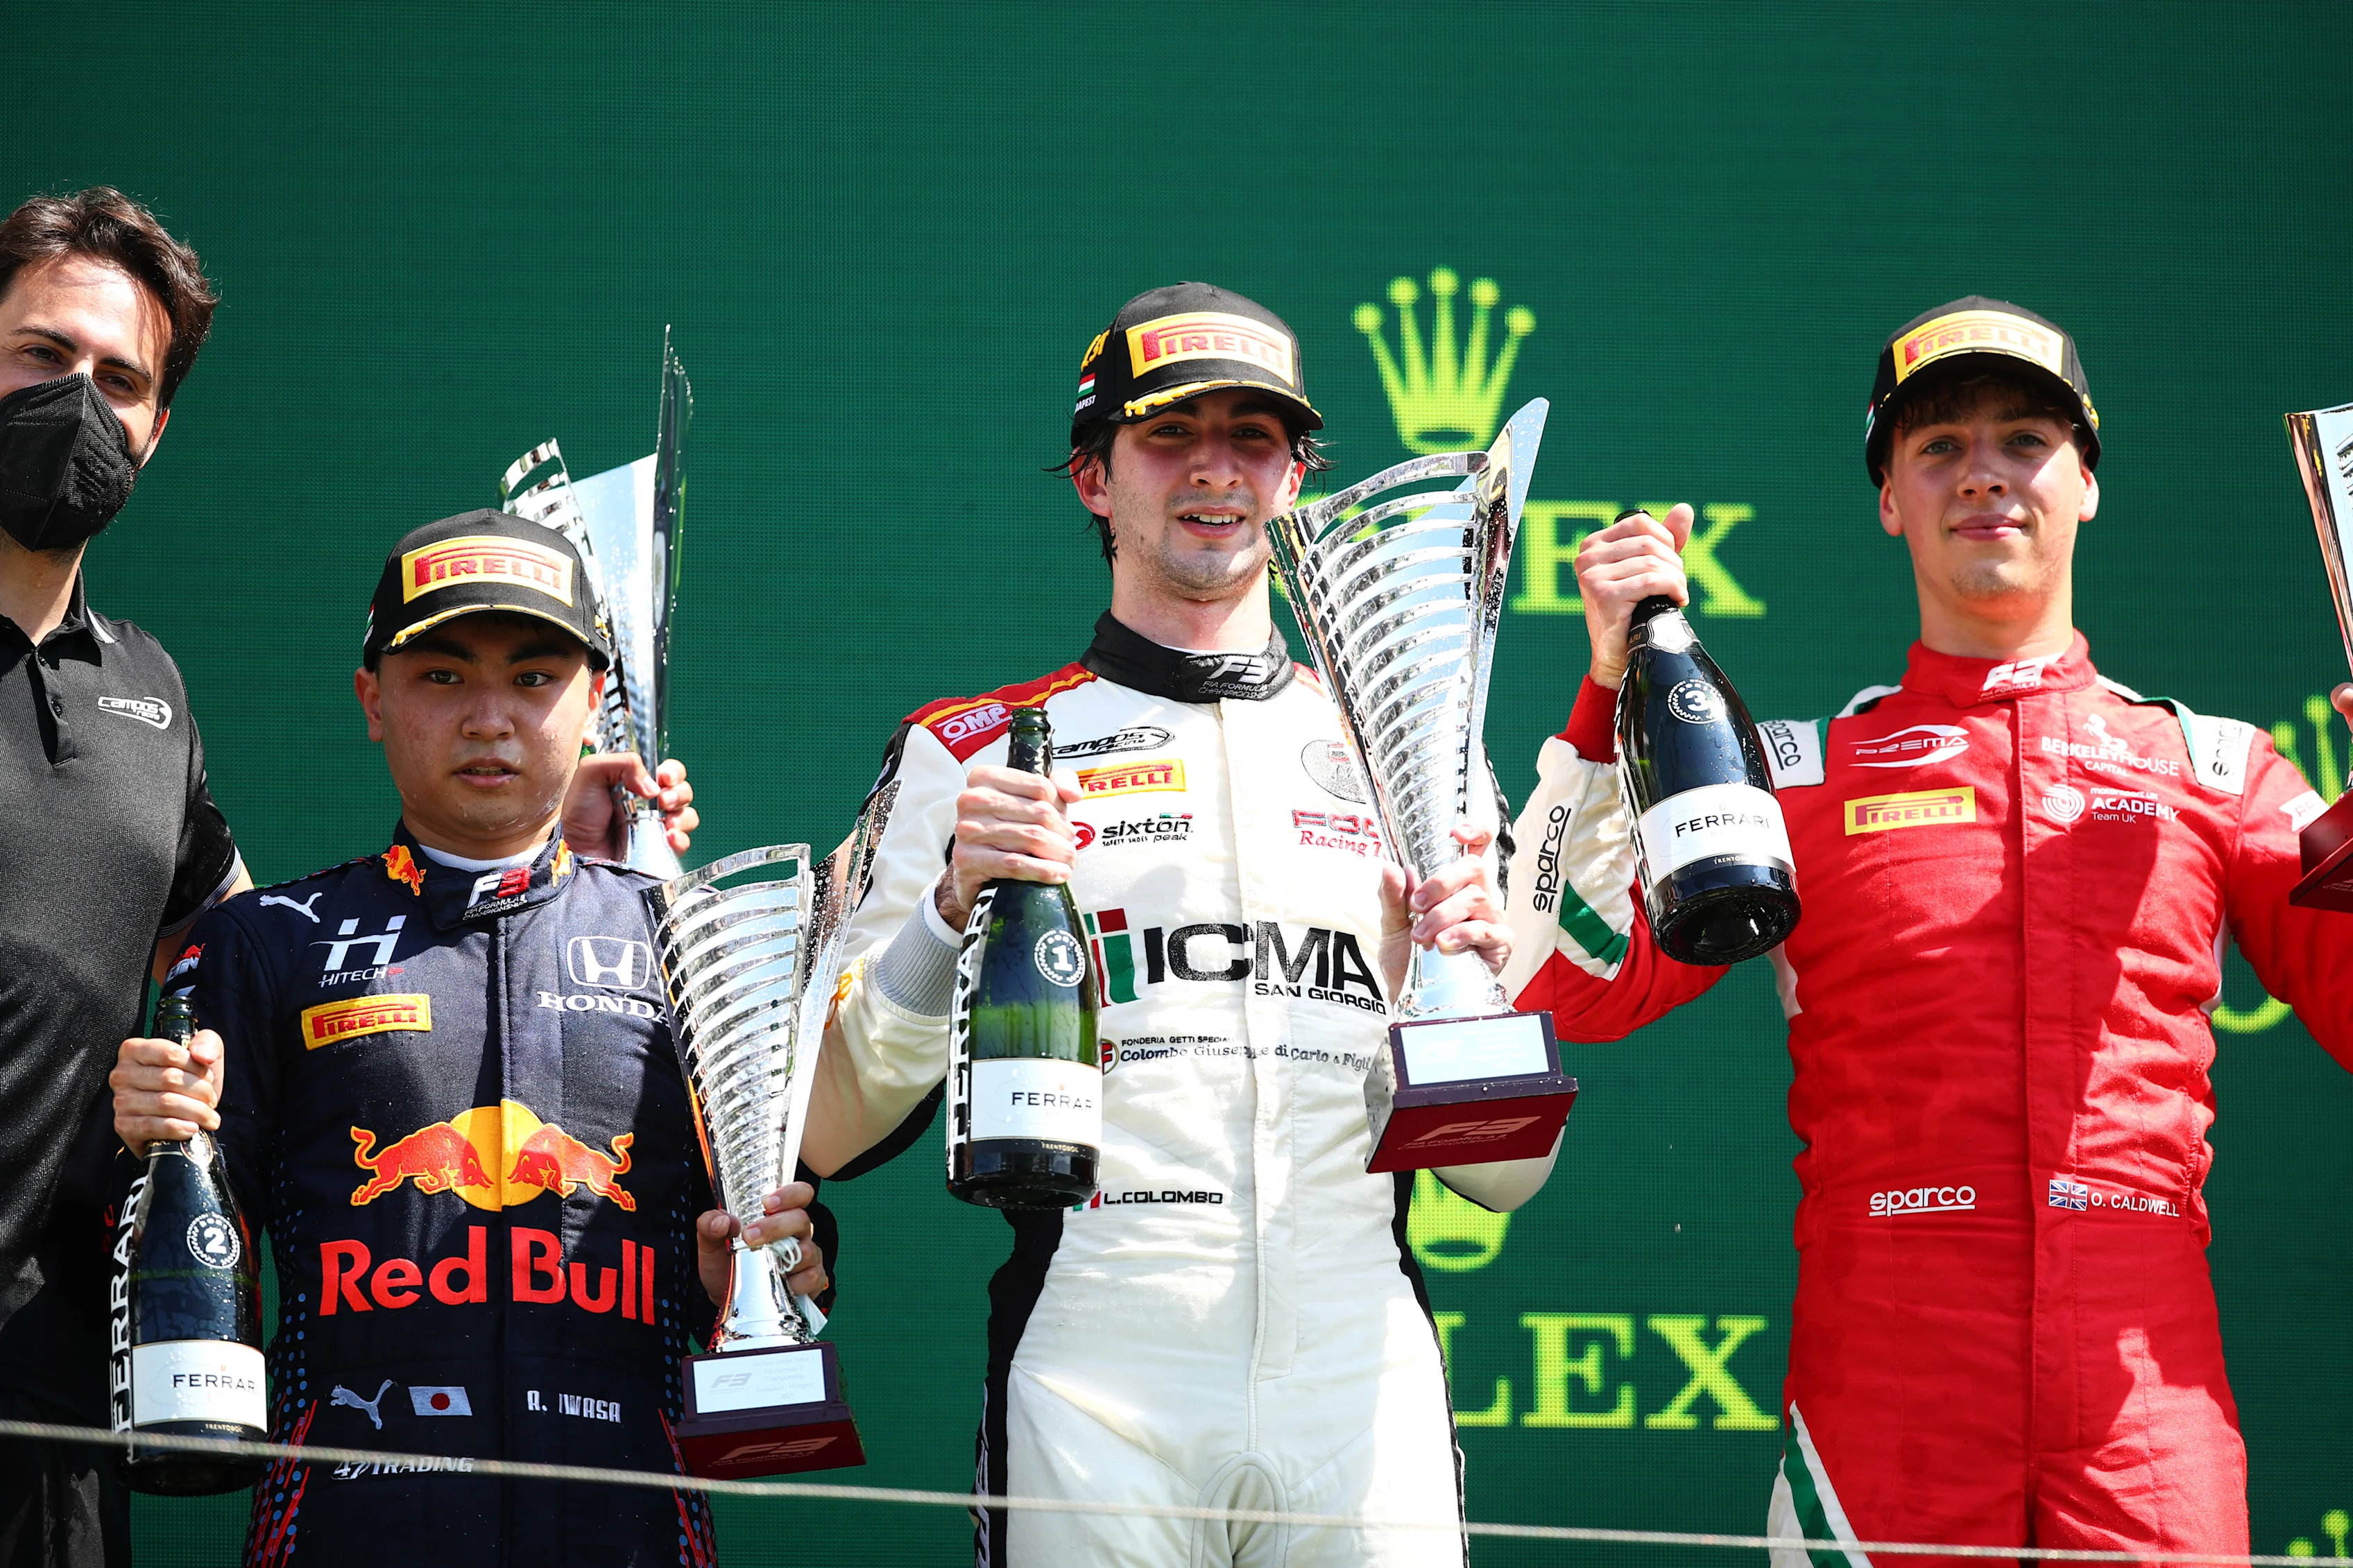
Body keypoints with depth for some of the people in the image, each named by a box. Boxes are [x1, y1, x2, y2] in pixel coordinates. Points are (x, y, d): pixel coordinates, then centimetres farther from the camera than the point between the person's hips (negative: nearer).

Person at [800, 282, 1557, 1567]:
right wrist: (951, 907, -14)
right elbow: (827, 1135, 0)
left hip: (1365, 1396, 2)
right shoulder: (969, 755, 9)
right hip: (1092, 1401, -2)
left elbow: (1507, 1175, 14)